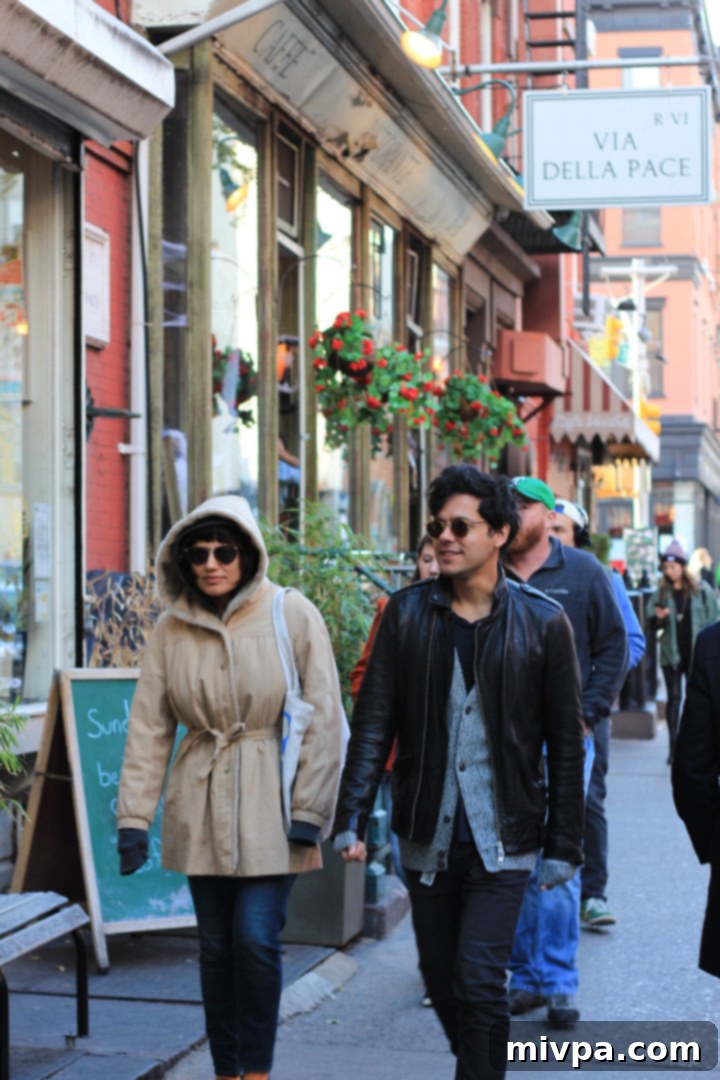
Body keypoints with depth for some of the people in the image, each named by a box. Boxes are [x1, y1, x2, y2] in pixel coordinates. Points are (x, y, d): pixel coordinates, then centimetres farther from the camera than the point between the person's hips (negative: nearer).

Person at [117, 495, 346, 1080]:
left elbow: (324, 720, -7)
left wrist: (309, 812, -10)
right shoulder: (173, 627, 2)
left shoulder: (292, 615, -7)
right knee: (216, 946, 9)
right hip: (199, 807, 3)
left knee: (256, 939, -10)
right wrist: (134, 818, 0)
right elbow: (149, 727, 5)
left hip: (269, 803, -3)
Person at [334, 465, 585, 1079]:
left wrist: (564, 845, -1)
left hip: (502, 840, -3)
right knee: (442, 981, 12)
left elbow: (566, 743, 1)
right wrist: (352, 819, -8)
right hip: (427, 838, 3)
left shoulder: (542, 622, -4)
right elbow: (373, 725, 1)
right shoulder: (407, 613, 1)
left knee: (480, 978, -12)